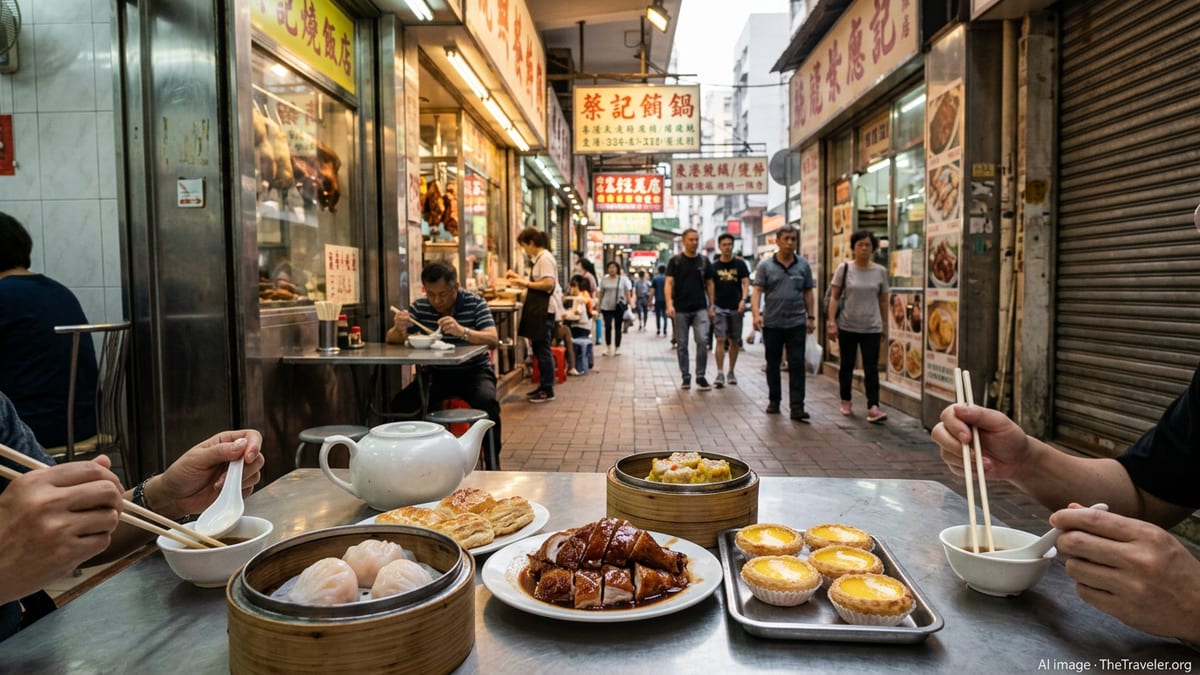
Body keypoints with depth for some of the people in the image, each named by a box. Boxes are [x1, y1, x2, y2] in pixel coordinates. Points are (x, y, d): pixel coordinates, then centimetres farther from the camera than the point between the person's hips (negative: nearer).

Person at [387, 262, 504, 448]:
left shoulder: (475, 304, -8)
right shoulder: (420, 307, 1)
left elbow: (493, 339, -21)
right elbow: (392, 339, 0)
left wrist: (462, 331, -40)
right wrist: (399, 329, -26)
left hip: (474, 371, -3)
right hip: (436, 373, 3)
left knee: (487, 402, -32)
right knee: (401, 404, -20)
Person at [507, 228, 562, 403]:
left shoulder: (545, 258, -14)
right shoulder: (539, 258, 16)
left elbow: (549, 283, -24)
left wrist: (525, 283, -19)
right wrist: (520, 277, 18)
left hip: (545, 309, -10)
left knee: (543, 349, -5)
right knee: (539, 348, 13)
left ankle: (548, 390, 1)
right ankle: (544, 386, 21)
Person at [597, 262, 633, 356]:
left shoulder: (623, 279, 3)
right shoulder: (604, 279, 8)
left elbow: (628, 293, 2)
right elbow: (601, 294, 9)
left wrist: (629, 305, -5)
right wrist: (599, 306, 6)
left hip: (619, 307, -1)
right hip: (606, 307, 1)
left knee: (618, 327, 4)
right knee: (608, 326, -5)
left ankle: (618, 348, 14)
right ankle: (608, 347, 10)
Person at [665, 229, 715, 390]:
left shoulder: (704, 261, 8)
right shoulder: (675, 261, 0)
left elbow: (709, 284, 14)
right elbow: (669, 283, -6)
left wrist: (711, 306, 8)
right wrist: (669, 304, -19)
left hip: (700, 308, 1)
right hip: (681, 310, -1)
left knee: (702, 341, -11)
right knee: (682, 345, 5)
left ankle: (700, 376, 1)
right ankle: (686, 377, 16)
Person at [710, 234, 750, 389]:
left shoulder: (740, 264, 4)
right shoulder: (714, 266, 4)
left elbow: (745, 283, -2)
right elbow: (711, 287, 6)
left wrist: (743, 300, -18)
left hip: (736, 308, 1)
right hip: (720, 308, -1)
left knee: (734, 341, 8)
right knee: (721, 340, -9)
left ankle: (731, 372, 19)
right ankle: (720, 374, -10)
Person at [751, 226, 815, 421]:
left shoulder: (803, 265, 6)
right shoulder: (766, 266, 0)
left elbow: (808, 293, 11)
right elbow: (757, 291, -7)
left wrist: (810, 317, 7)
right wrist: (756, 314, -21)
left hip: (796, 323, 0)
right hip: (771, 323, 0)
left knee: (797, 365, -3)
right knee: (773, 365, 10)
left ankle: (797, 407, -3)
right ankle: (774, 401, 24)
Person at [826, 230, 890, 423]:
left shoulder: (880, 271, 3)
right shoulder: (844, 268, -2)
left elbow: (883, 300, 10)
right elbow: (834, 297, -3)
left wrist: (885, 326, 12)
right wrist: (831, 322, -10)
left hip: (872, 328, 1)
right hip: (847, 326, -1)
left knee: (871, 368, -5)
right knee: (847, 365, 12)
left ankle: (873, 407, -9)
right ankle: (845, 401, 27)